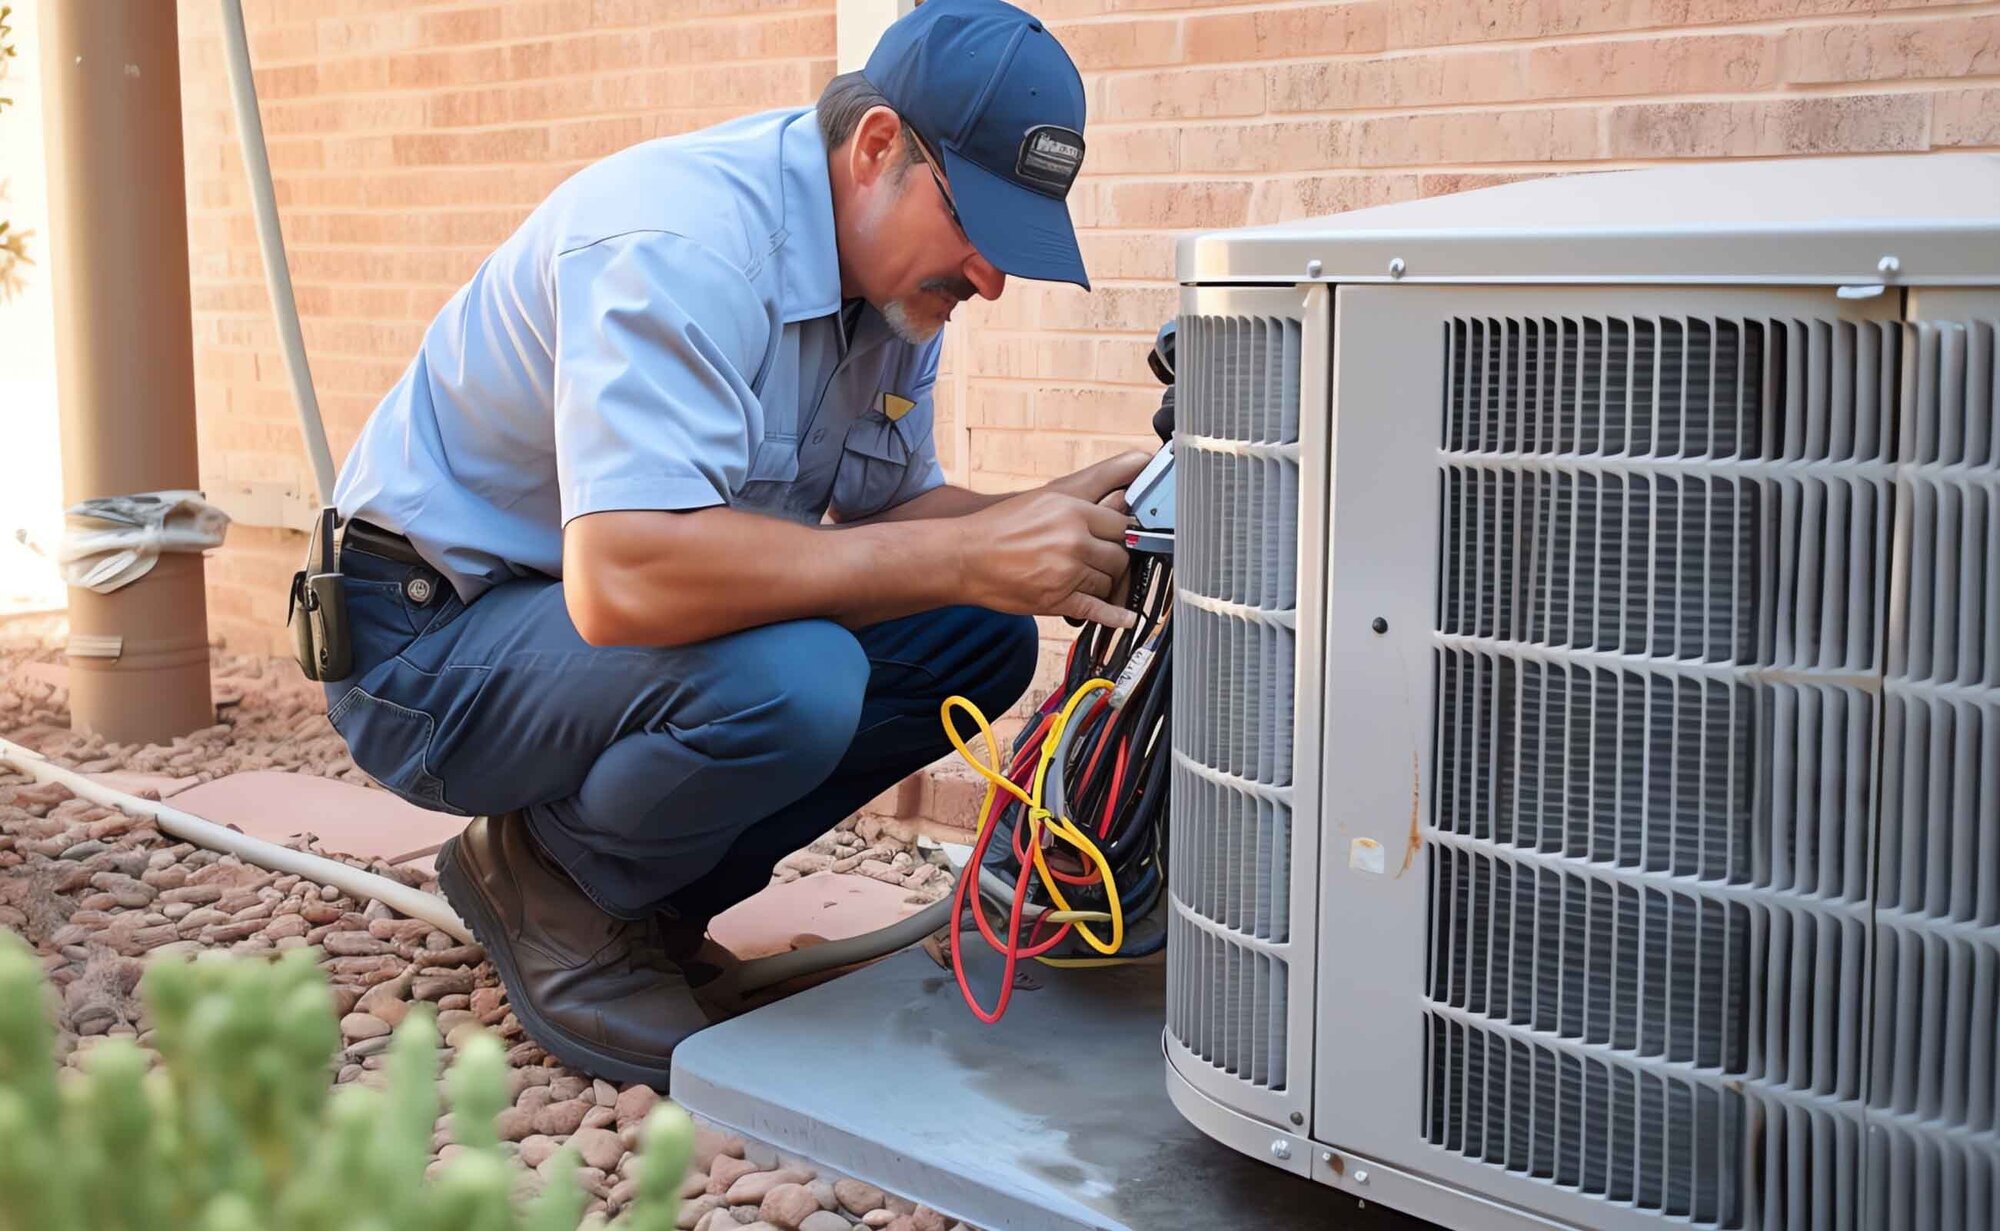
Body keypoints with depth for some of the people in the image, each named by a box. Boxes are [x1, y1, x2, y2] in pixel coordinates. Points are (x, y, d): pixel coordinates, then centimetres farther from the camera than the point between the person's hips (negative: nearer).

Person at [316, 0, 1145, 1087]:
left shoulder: (895, 267, 0)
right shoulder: (683, 240, -28)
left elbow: (885, 512, 5)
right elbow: (623, 578, -40)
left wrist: (1046, 523, -16)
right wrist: (968, 556, -37)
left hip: (596, 616, 9)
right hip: (429, 641, -9)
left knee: (979, 641, -2)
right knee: (786, 680, -34)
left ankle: (638, 893, 7)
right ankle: (549, 887, -3)